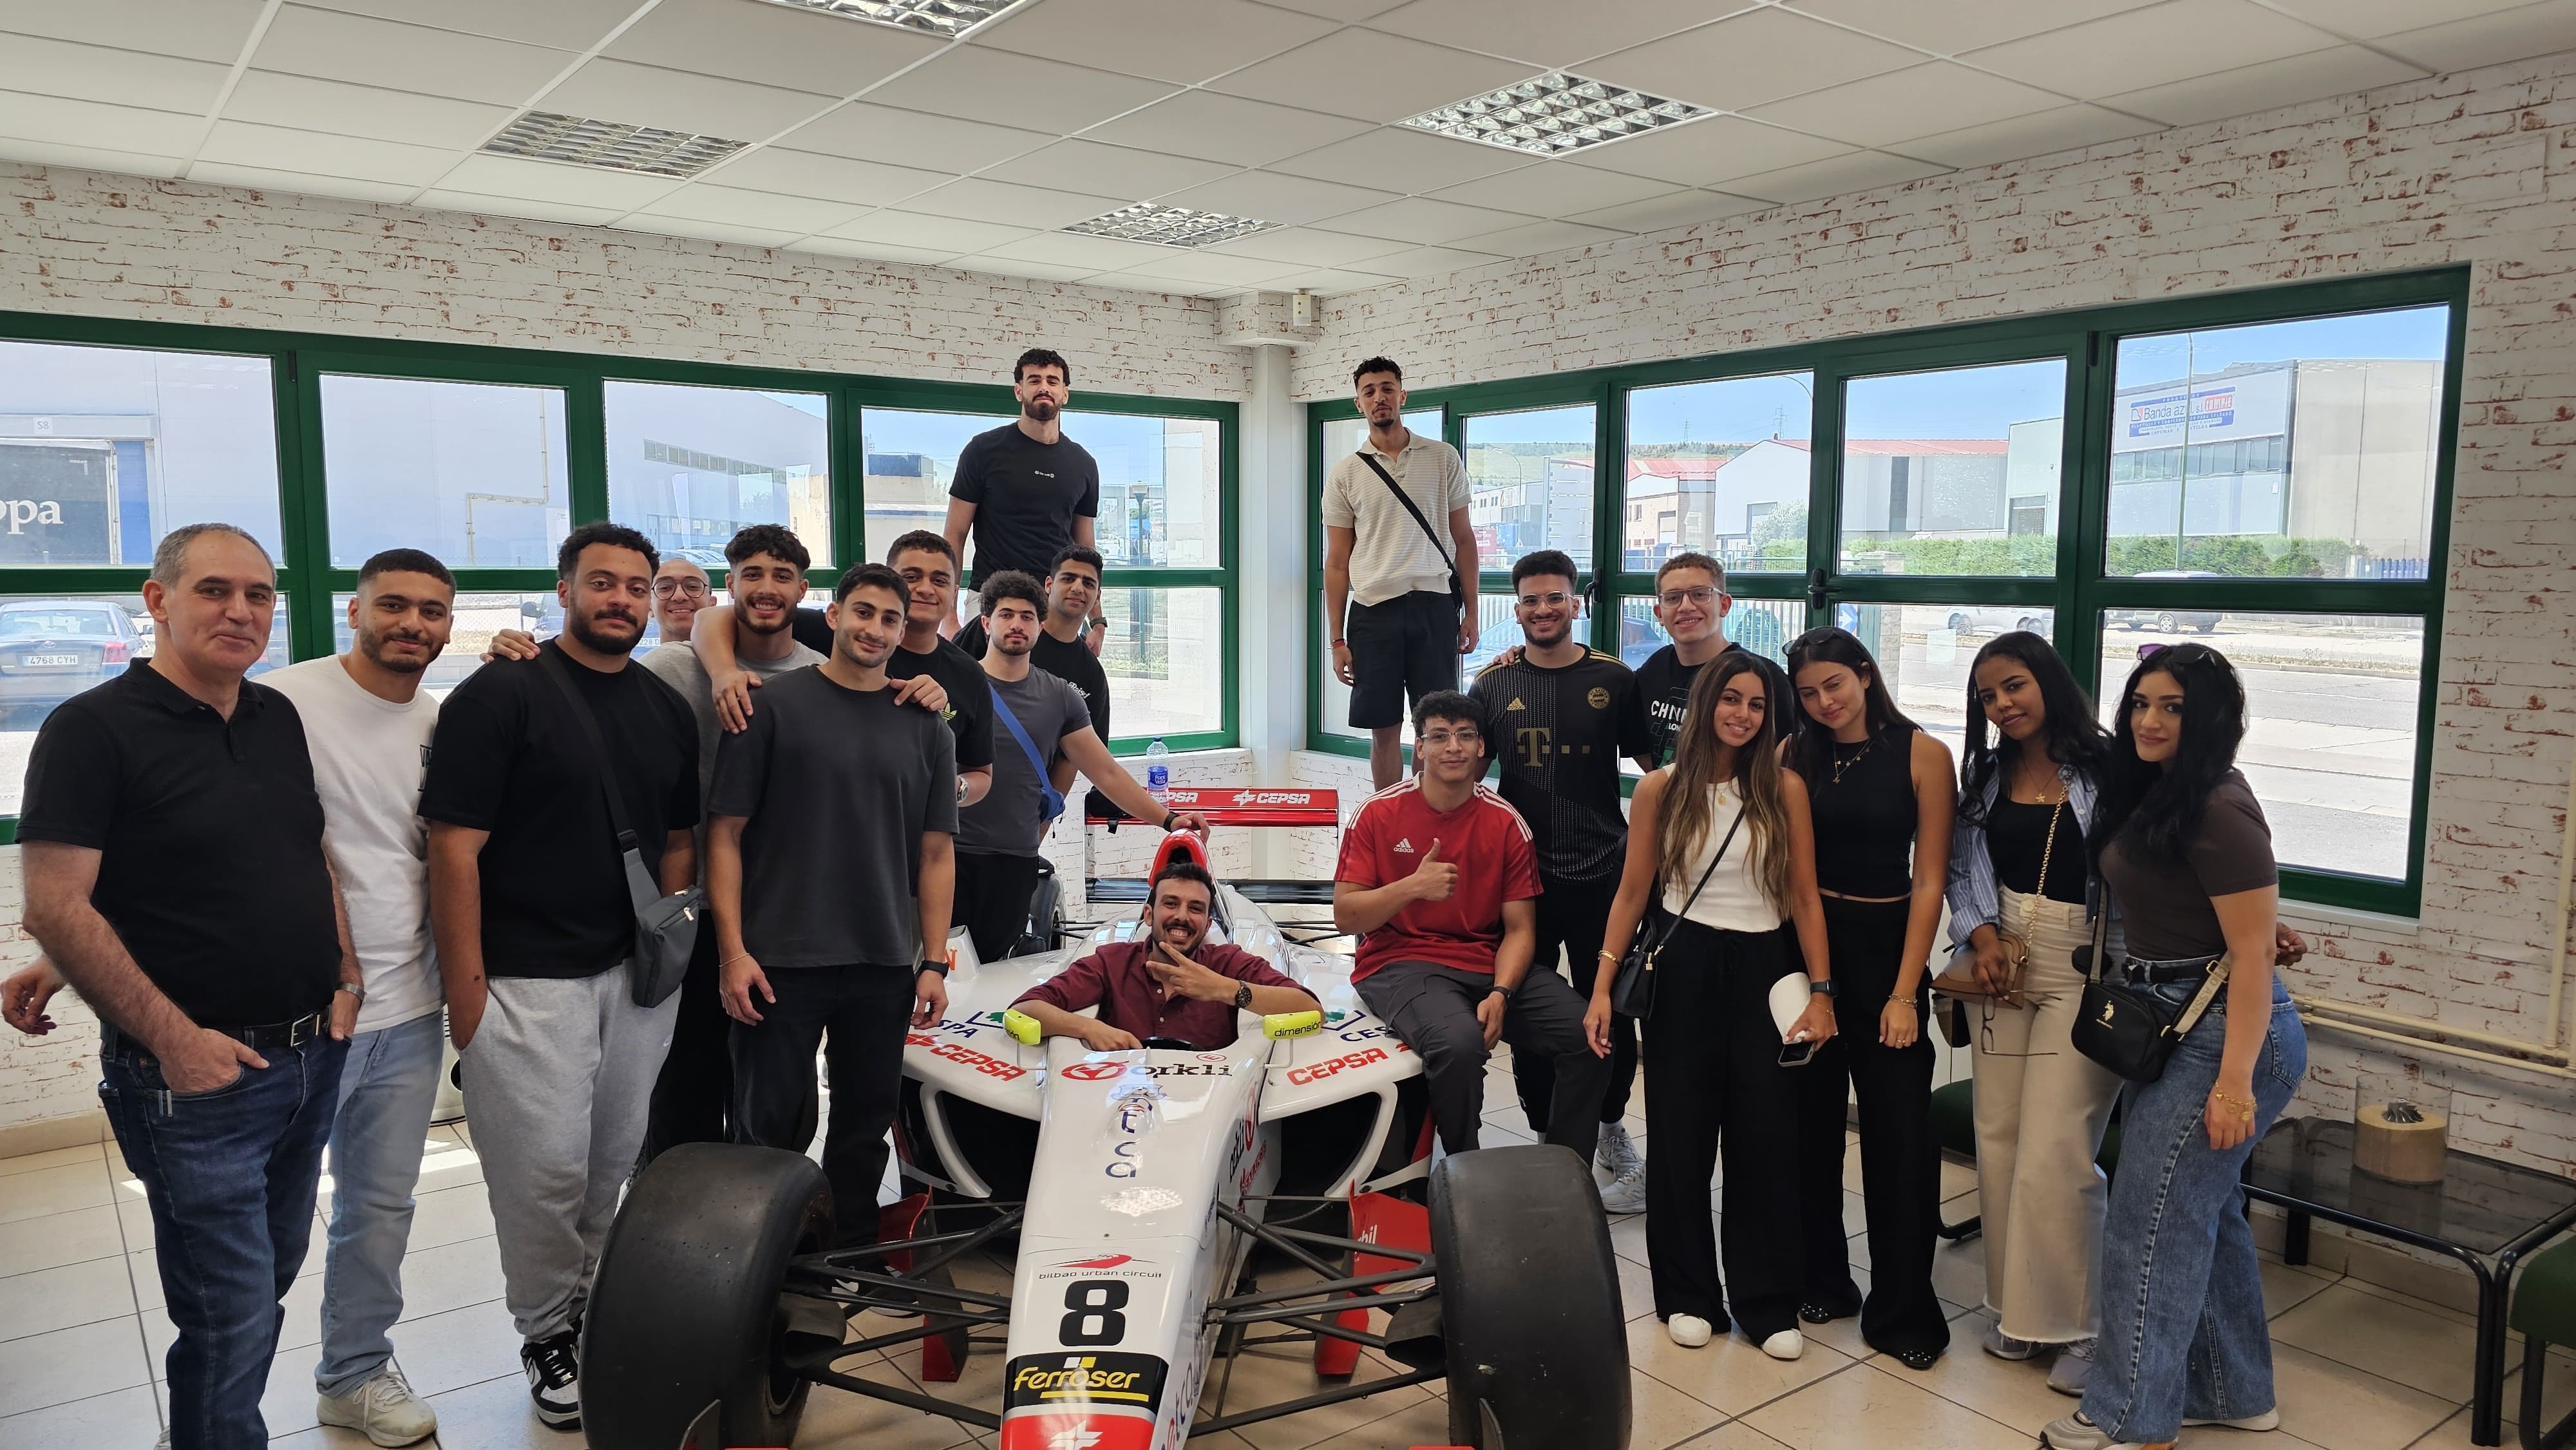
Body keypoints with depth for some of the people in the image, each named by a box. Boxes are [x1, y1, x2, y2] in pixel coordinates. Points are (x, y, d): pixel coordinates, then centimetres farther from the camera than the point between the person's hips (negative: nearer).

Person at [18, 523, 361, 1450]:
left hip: (313, 1055, 7)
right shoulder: (93, 729, -11)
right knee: (234, 1314, 0)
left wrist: (347, 979, 5)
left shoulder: (281, 719, 9)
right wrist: (173, 1038, -18)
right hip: (196, 1075, -6)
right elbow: (56, 906, -16)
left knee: (272, 1277, 19)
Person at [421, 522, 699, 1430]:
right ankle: (548, 1332, 21)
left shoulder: (667, 709, 9)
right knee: (545, 1171, 0)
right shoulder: (498, 696, -9)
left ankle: (594, 1306, 33)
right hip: (527, 981, -5)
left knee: (616, 1163, 14)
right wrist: (465, 992, -14)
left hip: (636, 976, 5)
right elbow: (455, 850, -12)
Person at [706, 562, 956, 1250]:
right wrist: (733, 951, -10)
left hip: (885, 967, 3)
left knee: (865, 1127, 13)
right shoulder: (775, 704, -1)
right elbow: (726, 832, -3)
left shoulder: (926, 728, 9)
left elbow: (935, 854, 10)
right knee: (770, 1129, 5)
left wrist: (935, 962, 3)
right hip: (779, 962, -3)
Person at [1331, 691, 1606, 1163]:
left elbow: (1519, 928, 2)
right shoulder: (1378, 813, -2)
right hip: (1400, 964, -3)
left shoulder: (1506, 822, 4)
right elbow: (1345, 916, -4)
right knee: (1459, 1043, -35)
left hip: (1488, 964, 4)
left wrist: (1500, 994, -16)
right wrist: (1413, 886, -19)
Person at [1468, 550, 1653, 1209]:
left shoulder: (1614, 680, 0)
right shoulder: (1493, 684, 3)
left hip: (1601, 873, -1)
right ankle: (1546, 1137, 26)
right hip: (1521, 875, 1)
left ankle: (1612, 1129, 31)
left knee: (1609, 1012, 7)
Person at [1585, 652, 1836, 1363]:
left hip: (1764, 971, 0)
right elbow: (1632, 894, 1)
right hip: (1684, 970, 0)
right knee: (1681, 1135, 7)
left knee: (1767, 1136, 3)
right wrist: (1602, 989, -4)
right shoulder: (1661, 791, -1)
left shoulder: (1785, 790, -1)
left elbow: (1804, 898, 0)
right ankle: (1688, 1294, 23)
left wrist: (1821, 991, -6)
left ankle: (1767, 1301, 19)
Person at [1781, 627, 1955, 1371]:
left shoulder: (1923, 755, -4)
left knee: (1901, 1133, -1)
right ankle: (1820, 1281, 24)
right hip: (1805, 943, 2)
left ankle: (1902, 1311, 13)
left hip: (1887, 944, -2)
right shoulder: (1795, 756, 4)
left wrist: (1904, 992, -9)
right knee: (1810, 1121, 7)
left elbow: (1929, 881, -5)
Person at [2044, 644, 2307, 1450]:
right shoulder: (2152, 795, 10)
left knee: (2151, 1219, -3)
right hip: (2172, 1021, 10)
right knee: (2204, 1210, 18)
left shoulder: (2218, 810, -19)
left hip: (2223, 1031, -10)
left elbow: (2253, 954, -21)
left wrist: (2236, 1080, -25)